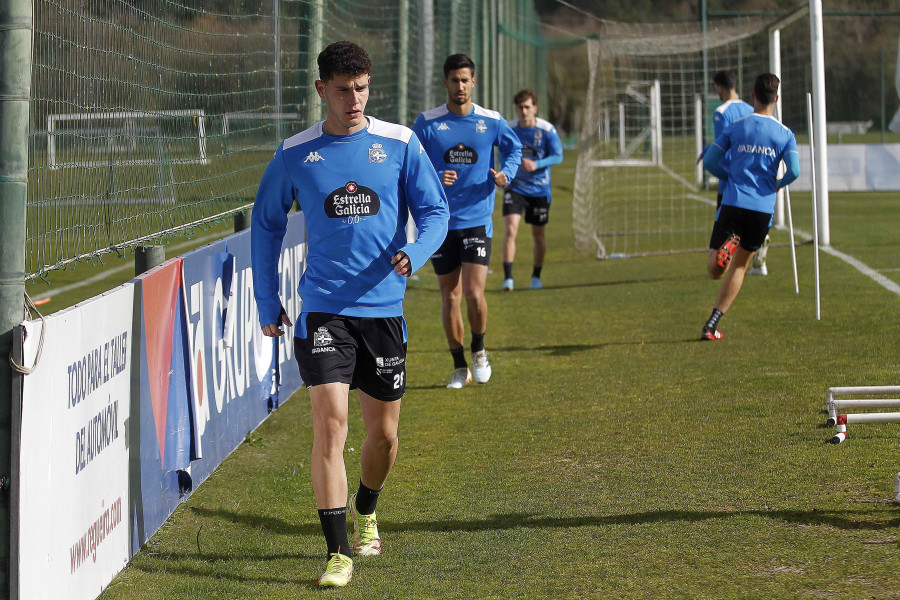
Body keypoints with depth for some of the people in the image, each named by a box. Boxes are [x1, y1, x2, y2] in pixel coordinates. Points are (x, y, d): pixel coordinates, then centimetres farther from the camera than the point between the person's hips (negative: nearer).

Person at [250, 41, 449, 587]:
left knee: (383, 433, 11)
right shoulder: (295, 154, 1)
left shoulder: (400, 144, 0)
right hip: (323, 310, -1)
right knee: (330, 423, -14)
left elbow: (435, 211, 3)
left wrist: (414, 255, -19)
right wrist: (268, 303, 10)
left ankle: (365, 512, 41)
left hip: (384, 308, 2)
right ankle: (338, 553, -11)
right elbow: (267, 224, 13)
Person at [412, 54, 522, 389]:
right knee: (450, 297, 6)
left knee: (474, 294, -11)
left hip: (477, 220, 0)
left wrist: (506, 175, -2)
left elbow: (514, 148, 18)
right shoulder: (427, 123, -3)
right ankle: (459, 367, 20)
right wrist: (434, 179, -21)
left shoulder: (491, 121, 0)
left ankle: (479, 350, 17)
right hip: (440, 221, 1)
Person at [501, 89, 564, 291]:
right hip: (515, 188, 0)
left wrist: (537, 165, -23)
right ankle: (508, 278, -18)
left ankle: (536, 276, 31)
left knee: (538, 233, 11)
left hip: (539, 189, 0)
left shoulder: (547, 130, -10)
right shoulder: (509, 129, -3)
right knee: (510, 228, -17)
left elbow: (558, 156, -8)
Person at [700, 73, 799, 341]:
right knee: (739, 267, 15)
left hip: (732, 205, 0)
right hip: (763, 208, 1)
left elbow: (710, 161, 3)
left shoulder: (735, 128, 6)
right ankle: (711, 325, 10)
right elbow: (793, 171, -10)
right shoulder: (785, 135, 3)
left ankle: (726, 247, -33)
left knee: (715, 270, 3)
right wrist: (777, 184, 13)